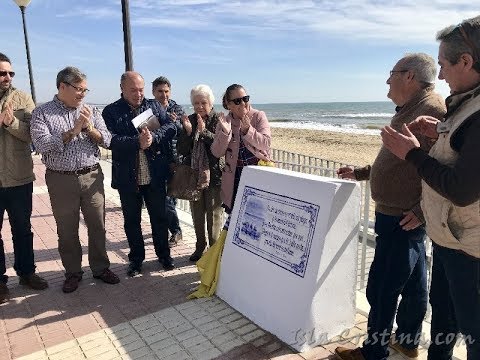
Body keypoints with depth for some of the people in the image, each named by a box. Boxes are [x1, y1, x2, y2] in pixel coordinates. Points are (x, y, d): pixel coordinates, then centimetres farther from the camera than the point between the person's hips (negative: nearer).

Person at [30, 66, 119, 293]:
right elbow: (42, 145, -14)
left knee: (97, 226, 9)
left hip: (92, 177, 2)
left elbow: (107, 141, -1)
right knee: (67, 230, 10)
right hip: (61, 180, -1)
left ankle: (101, 268, 26)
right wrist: (73, 131, -15)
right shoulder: (42, 113, -1)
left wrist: (90, 128, -17)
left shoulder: (90, 111, 5)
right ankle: (72, 273, 28)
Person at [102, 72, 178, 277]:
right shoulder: (111, 111, -2)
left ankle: (163, 254, 32)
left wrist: (153, 137, -24)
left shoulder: (154, 106, 5)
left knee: (159, 216, 13)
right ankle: (136, 258, 31)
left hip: (155, 175, 1)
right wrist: (137, 142, -29)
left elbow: (171, 127, -7)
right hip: (127, 178, -1)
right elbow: (111, 140, -16)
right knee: (131, 220, 12)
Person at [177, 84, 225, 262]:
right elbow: (181, 150, 0)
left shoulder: (219, 121, -4)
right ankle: (200, 246, 31)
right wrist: (188, 132, -16)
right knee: (197, 214, 15)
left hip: (214, 175, -4)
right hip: (193, 174, 4)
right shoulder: (189, 121, 5)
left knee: (214, 214, 4)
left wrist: (204, 131, -26)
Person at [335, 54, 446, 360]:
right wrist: (360, 173, 26)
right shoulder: (410, 110, 15)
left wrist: (421, 211, -25)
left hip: (404, 219, -10)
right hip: (398, 216, 10)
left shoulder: (432, 110, -19)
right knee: (412, 282, 21)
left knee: (381, 289, 0)